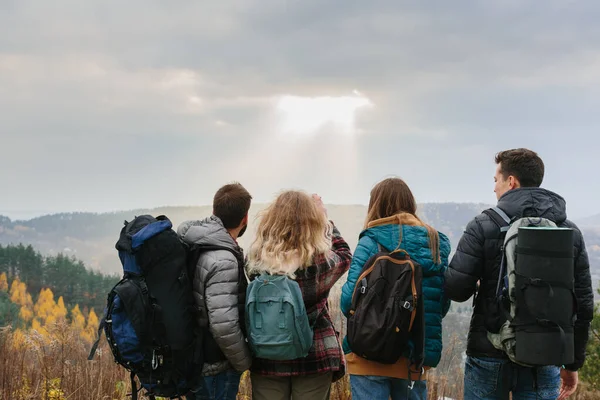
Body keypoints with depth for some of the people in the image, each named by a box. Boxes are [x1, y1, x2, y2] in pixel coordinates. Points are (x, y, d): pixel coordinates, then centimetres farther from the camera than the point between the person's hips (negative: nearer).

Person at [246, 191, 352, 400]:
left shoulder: (258, 261, -10)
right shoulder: (321, 261, -14)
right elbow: (344, 253, 8)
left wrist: (284, 212, 11)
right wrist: (323, 218, 16)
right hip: (314, 359, -1)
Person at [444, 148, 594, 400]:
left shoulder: (485, 225, -7)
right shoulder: (570, 232, 4)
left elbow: (455, 289, -12)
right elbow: (583, 305, 6)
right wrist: (574, 363, 15)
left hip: (490, 355, -3)